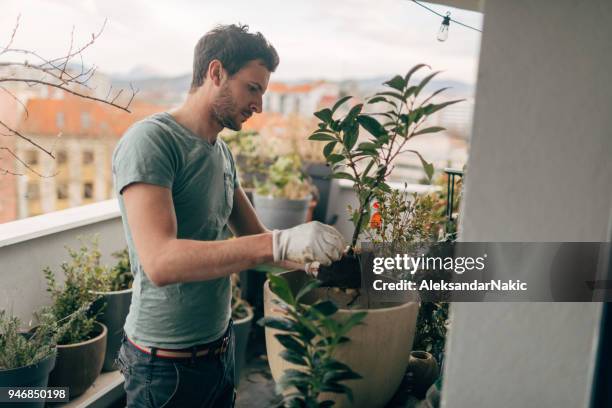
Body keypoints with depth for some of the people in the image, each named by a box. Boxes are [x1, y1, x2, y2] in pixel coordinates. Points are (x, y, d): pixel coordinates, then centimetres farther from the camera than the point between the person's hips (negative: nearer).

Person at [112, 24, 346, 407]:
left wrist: (319, 251, -8)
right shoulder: (150, 140, -20)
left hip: (221, 344, 8)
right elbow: (160, 262, -32)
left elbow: (256, 237, 9)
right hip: (168, 361, -7)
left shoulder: (223, 152, 6)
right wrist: (281, 243, -38)